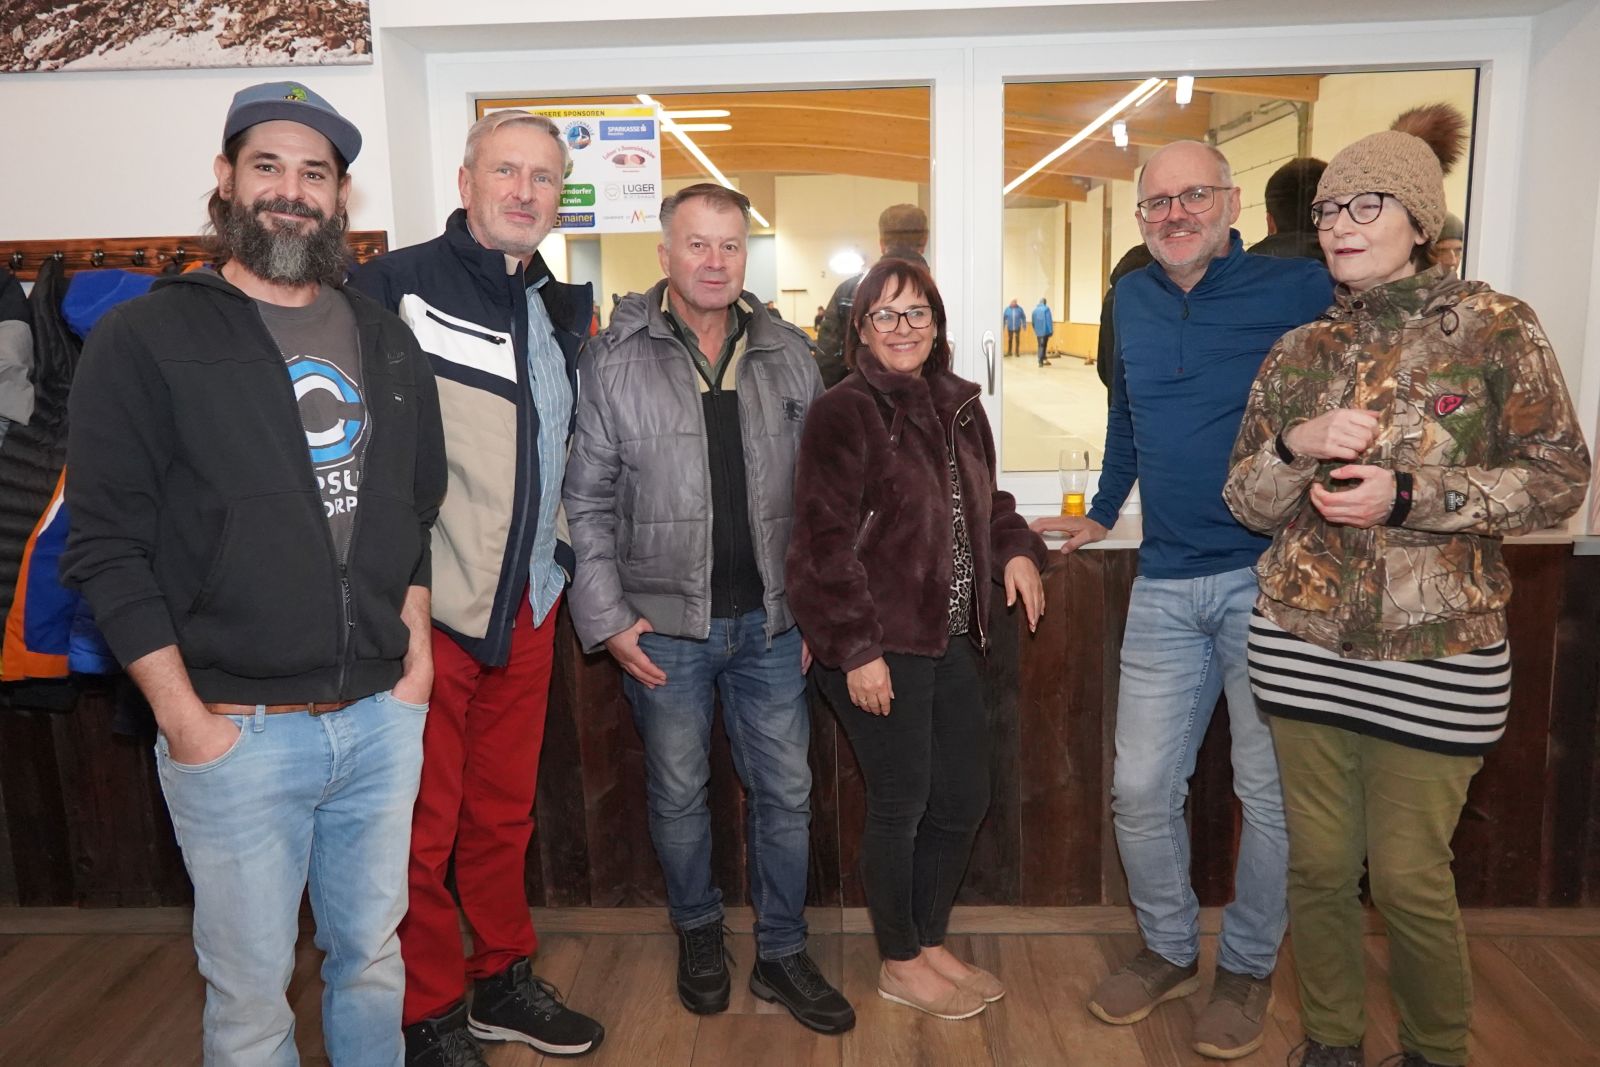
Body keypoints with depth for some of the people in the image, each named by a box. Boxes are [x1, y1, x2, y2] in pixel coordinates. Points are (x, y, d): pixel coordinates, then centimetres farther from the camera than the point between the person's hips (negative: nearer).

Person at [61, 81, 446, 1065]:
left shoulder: (386, 341, 9)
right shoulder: (145, 340, -4)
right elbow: (107, 547, -7)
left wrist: (417, 643, 7)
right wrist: (186, 718, -10)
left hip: (385, 716, 4)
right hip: (238, 730, -3)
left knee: (373, 954, 18)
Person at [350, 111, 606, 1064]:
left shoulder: (564, 311, 12)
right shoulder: (395, 288, -9)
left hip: (528, 608, 6)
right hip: (424, 609, -6)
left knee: (505, 813, 19)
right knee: (421, 832, 7)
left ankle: (505, 981, 37)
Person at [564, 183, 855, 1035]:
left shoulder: (789, 355, 4)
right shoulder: (615, 359, -4)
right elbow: (587, 501, -3)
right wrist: (608, 617, -7)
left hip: (770, 620, 2)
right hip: (665, 623, -2)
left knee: (786, 791, 10)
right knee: (678, 793, 14)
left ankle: (782, 954, 29)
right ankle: (698, 933, 38)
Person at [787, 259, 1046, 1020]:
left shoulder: (958, 407, 11)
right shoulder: (844, 413, -12)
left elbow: (983, 501, 24)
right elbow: (827, 543, -16)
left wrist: (1015, 549, 4)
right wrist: (857, 650, -19)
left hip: (948, 639, 8)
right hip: (879, 647, -7)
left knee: (963, 799, 15)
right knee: (900, 806, 5)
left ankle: (930, 943, 36)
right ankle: (899, 965, 26)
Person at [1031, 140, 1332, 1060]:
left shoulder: (1302, 289, -5)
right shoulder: (1134, 300, 11)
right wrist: (1103, 514, 30)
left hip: (1271, 578, -4)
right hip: (1166, 587, 5)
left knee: (1271, 793, 8)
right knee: (1141, 790, 8)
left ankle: (1249, 967, 30)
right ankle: (1170, 950, 31)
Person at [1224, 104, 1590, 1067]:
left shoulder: (1496, 328, -2)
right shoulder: (1300, 352, 8)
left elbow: (1560, 480, -5)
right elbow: (1248, 500, 7)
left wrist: (1407, 495, -17)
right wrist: (1298, 446, -14)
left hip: (1437, 654, -3)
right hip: (1303, 643, 3)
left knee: (1408, 877, 5)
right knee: (1319, 862, 11)